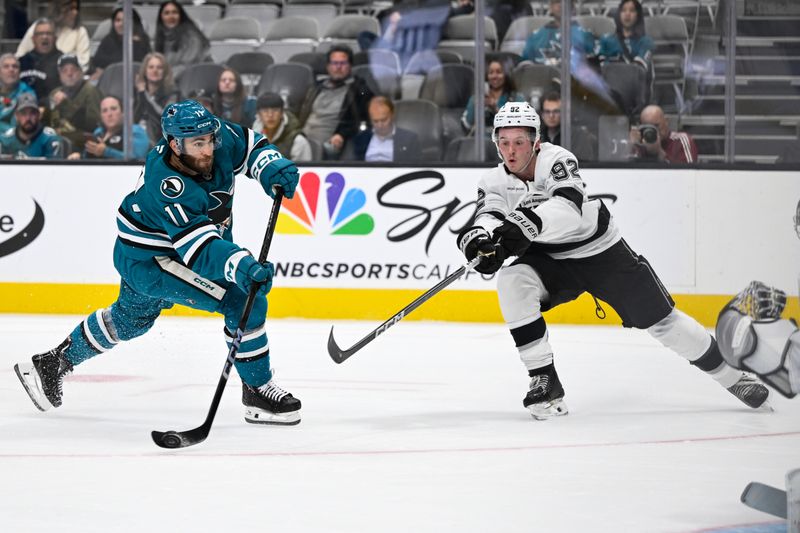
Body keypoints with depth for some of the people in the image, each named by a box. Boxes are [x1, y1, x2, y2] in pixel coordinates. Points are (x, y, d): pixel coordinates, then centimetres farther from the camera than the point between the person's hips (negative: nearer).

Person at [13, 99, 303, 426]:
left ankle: (55, 363, 48)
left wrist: (272, 167, -18)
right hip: (148, 260, -9)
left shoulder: (219, 138, -18)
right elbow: (199, 249, -44)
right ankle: (258, 391, -7)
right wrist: (241, 265, -59)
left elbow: (252, 145, 2)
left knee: (131, 318, 30)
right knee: (244, 300, -20)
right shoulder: (168, 186, -38)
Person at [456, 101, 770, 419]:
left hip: (601, 251, -3)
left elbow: (569, 207, -43)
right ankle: (544, 381, -20)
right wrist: (479, 239, -55)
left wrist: (527, 223, -62)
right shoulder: (494, 182, -11)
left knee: (661, 319, 1)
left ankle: (731, 376, 21)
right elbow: (489, 217, -29)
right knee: (512, 283, -27)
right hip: (551, 261, 3)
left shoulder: (557, 160, -25)